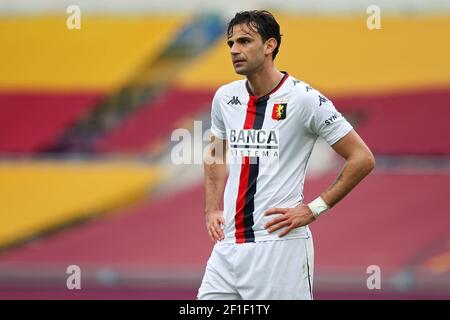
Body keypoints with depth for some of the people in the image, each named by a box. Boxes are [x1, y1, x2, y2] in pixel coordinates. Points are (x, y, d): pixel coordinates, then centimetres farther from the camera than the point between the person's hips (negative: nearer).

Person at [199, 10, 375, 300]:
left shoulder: (304, 99, -8)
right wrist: (212, 210, 14)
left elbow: (362, 158, -6)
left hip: (280, 244, -6)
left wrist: (314, 209, -8)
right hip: (228, 244, 6)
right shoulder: (225, 97, 9)